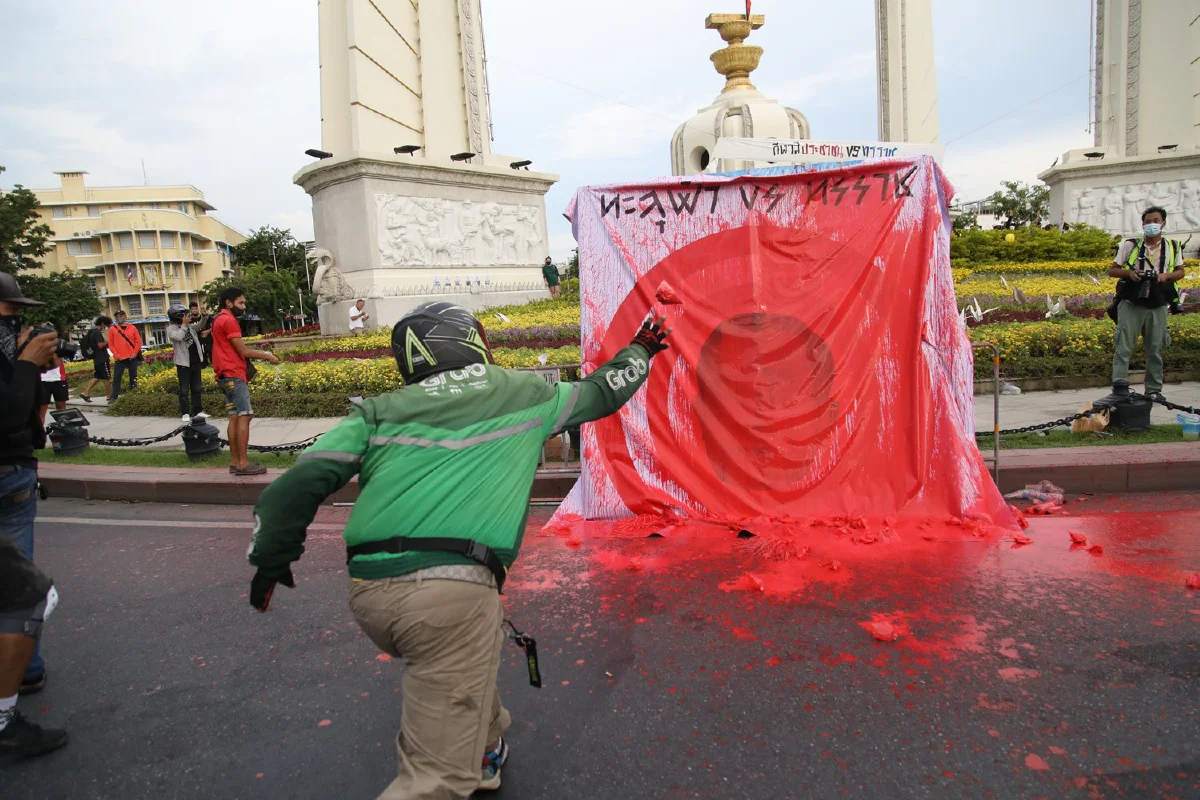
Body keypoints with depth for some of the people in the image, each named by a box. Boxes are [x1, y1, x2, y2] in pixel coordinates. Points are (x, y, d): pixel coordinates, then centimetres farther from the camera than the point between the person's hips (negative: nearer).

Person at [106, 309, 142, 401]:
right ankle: (114, 396, -2)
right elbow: (110, 344, 4)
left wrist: (135, 353, -7)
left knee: (133, 376, 6)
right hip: (120, 358, -1)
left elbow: (138, 341, 5)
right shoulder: (112, 329, 6)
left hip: (132, 357, 1)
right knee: (117, 377, -3)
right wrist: (116, 355, -8)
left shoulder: (132, 328, 7)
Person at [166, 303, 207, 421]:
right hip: (183, 364, -5)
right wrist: (184, 324, -17)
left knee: (196, 388, 11)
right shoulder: (171, 329, -6)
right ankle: (184, 413, 5)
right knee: (184, 390, 0)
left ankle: (197, 411, 19)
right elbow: (179, 337, -24)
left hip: (196, 362, 5)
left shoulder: (189, 326, 9)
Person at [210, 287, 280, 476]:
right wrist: (267, 356, -2)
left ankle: (234, 462, 10)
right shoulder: (228, 320, -11)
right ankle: (242, 464, -13)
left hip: (227, 376, 10)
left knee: (234, 417, 8)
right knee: (244, 416, -11)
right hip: (234, 375, -10)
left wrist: (262, 355, 10)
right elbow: (243, 351, -13)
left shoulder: (219, 320, 20)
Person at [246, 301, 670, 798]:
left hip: (368, 593, 5)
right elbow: (603, 392, 29)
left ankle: (484, 754, 48)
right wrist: (642, 350, 47)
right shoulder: (521, 393, 13)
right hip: (451, 590, -5)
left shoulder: (381, 410, 15)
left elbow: (302, 481, 6)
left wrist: (269, 560, 18)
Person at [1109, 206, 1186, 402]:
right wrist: (1128, 272, -14)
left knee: (1155, 349, 7)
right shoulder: (1130, 245, 3)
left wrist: (1166, 275, -6)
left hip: (1157, 306, 2)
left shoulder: (1172, 247, 9)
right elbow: (1112, 271, 6)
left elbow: (1180, 272, 16)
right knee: (1123, 348, -6)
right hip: (1131, 304, -2)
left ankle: (1154, 390, 16)